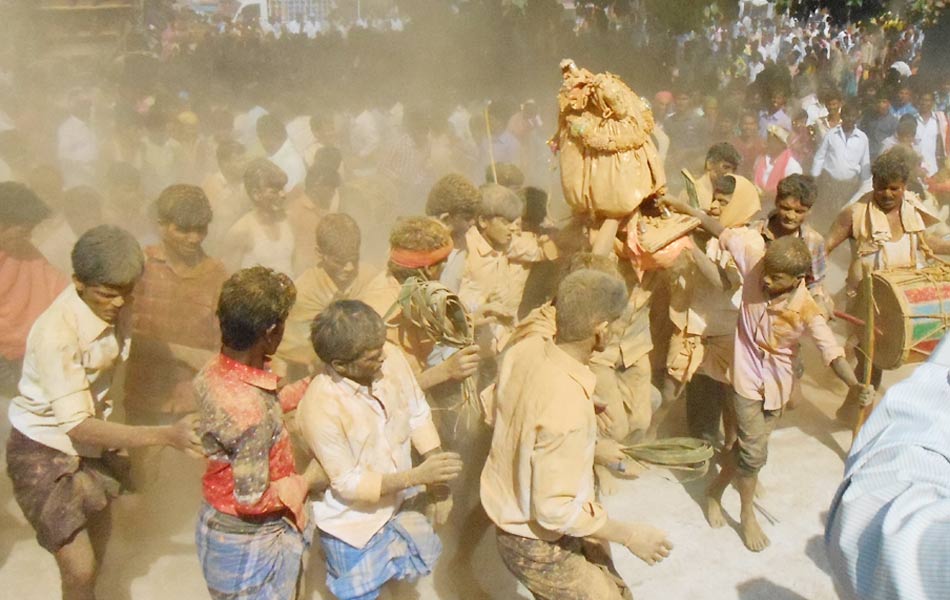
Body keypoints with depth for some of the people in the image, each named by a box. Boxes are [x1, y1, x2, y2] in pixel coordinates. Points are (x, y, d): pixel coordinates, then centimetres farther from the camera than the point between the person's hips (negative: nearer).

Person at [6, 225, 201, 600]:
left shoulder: (115, 308, -13)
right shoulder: (56, 333, -32)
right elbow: (78, 427, -33)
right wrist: (167, 436, -38)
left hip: (91, 441, 7)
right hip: (45, 451, -6)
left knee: (97, 539, 21)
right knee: (79, 568, -6)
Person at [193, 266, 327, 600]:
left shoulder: (214, 372, -10)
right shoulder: (250, 409, -35)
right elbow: (252, 498, -28)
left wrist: (308, 385, 8)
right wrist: (307, 482, -14)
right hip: (250, 544, -8)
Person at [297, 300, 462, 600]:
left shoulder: (390, 357, -20)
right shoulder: (319, 407, -34)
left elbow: (418, 415, -4)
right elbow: (348, 483, -24)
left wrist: (437, 481, -8)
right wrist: (417, 476, -31)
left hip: (396, 504, 5)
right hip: (353, 525, -5)